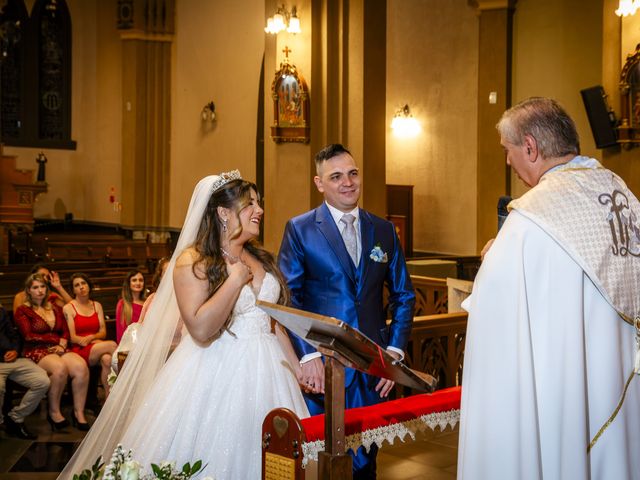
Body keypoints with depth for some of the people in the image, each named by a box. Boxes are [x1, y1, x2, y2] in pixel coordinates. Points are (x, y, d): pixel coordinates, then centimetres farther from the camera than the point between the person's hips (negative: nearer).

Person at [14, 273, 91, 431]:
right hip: (36, 352, -4)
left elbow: (66, 332, 15)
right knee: (60, 367, -37)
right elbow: (28, 336, -5)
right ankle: (54, 413, -18)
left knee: (81, 366, -28)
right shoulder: (23, 311, 7)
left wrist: (62, 344, -6)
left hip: (57, 349, 4)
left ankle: (79, 412, -22)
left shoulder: (55, 308, 22)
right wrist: (56, 339, -5)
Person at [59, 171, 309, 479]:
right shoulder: (193, 261, -10)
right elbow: (200, 330, -22)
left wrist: (297, 369, 13)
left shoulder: (262, 259, 10)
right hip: (216, 377, -6)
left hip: (265, 374, 6)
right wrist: (235, 280, -18)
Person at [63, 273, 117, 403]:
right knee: (111, 345, -30)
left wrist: (90, 338, -12)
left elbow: (103, 332, 9)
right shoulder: (68, 308, 5)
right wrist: (94, 341, -13)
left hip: (97, 349, 3)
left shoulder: (97, 306, 18)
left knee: (107, 359, -34)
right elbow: (72, 337, -3)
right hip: (79, 351, -3)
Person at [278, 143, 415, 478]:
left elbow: (404, 295, 12)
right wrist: (308, 356, -16)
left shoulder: (383, 230, 9)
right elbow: (288, 298, -7)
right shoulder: (299, 230, -2)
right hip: (322, 365, -3)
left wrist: (395, 350, 1)